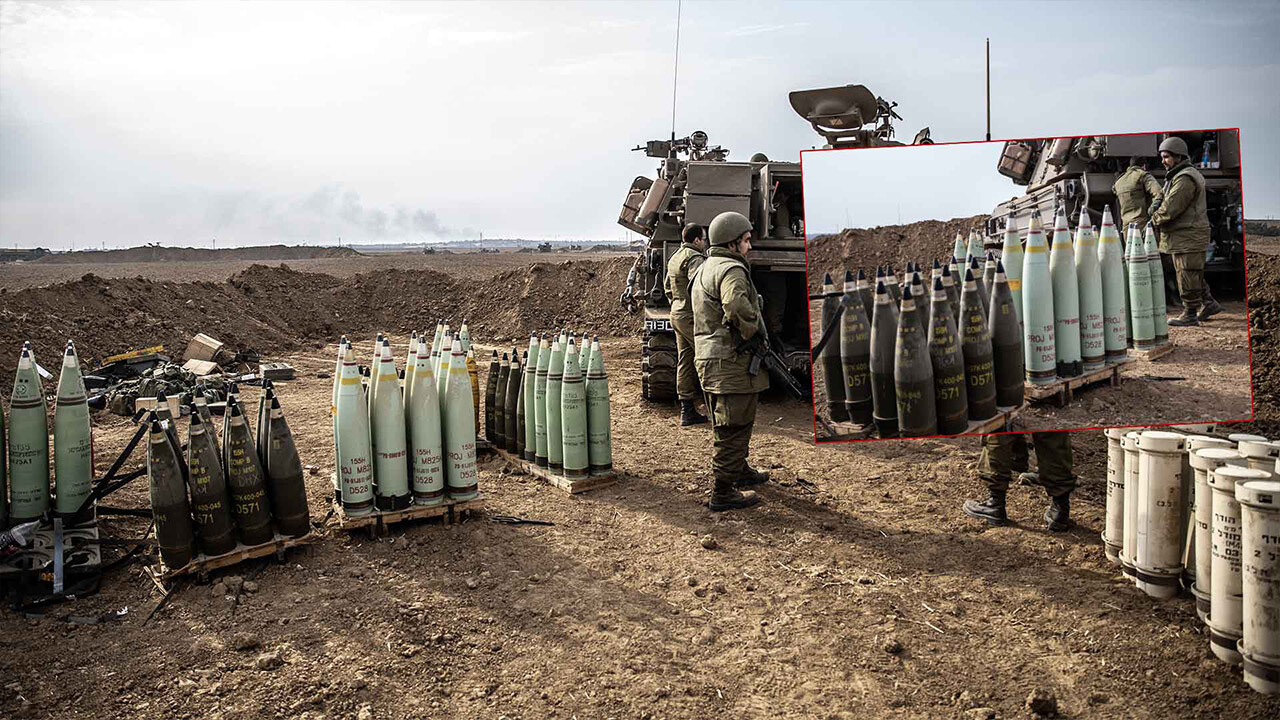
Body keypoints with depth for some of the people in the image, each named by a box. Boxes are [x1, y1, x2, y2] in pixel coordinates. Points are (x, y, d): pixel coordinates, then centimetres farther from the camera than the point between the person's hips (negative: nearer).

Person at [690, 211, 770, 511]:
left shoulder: (703, 269, 17)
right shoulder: (731, 270, -17)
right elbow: (737, 307, -35)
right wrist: (754, 334, -17)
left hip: (708, 360, 10)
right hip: (732, 362, -10)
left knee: (726, 425, 24)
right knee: (733, 428, -1)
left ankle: (740, 471, 42)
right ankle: (723, 493, 5)